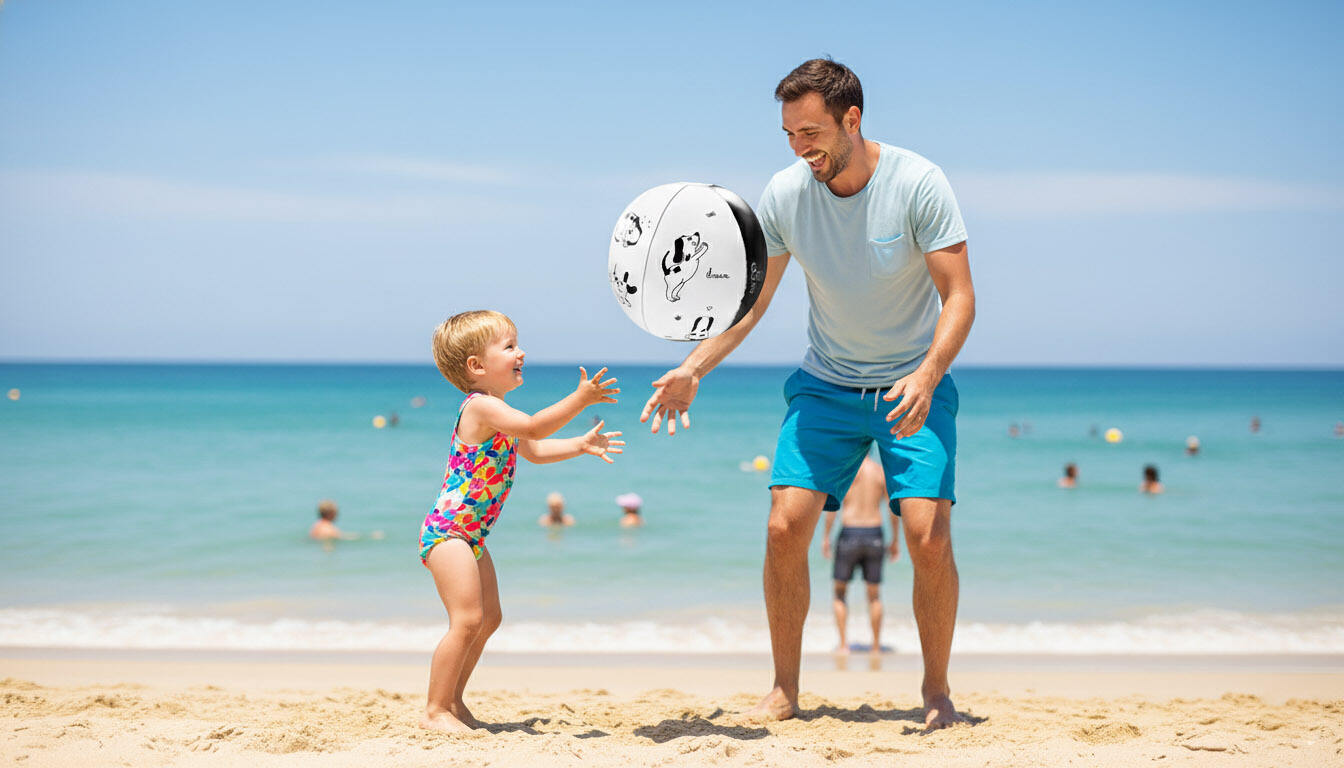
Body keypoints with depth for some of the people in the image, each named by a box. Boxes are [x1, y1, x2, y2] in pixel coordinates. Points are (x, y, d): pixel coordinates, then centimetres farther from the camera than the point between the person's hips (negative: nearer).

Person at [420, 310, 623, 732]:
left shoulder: (497, 413, 14)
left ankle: (452, 701, 23)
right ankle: (436, 711, -8)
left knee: (488, 618, 14)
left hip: (470, 536, 11)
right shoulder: (481, 407, -18)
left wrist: (581, 445, 17)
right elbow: (534, 427, -32)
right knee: (468, 620, -15)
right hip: (447, 532, -11)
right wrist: (580, 398, -33)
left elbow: (534, 451, 27)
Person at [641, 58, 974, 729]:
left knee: (928, 535, -16)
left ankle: (936, 689, 5)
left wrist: (926, 376, -33)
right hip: (826, 384, 3)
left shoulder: (917, 183, -18)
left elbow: (959, 296, -17)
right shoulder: (784, 193, -9)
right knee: (784, 528, -10)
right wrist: (693, 369, -10)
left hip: (914, 384, -3)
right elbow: (749, 300, 1)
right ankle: (784, 690, 7)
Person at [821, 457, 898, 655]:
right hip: (874, 534, 2)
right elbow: (893, 507, 4)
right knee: (874, 595, 12)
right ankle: (876, 646, 13)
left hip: (849, 534, -2)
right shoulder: (882, 471, 4)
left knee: (840, 593, 12)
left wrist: (825, 537, -1)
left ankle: (843, 644, 3)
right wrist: (895, 540, 12)